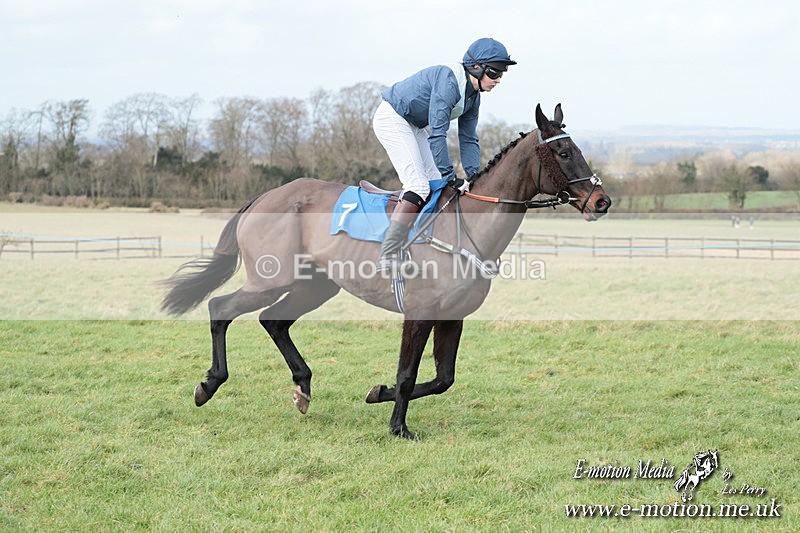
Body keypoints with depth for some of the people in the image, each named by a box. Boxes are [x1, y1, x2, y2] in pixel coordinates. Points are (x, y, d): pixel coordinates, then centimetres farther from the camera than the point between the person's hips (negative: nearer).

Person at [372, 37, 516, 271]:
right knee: (418, 187, -19)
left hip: (413, 126, 10)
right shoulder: (449, 81, -27)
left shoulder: (473, 96, 3)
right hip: (391, 118, -10)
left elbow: (469, 139, 8)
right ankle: (388, 257, -24)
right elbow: (437, 134, -29)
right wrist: (450, 176, -27)